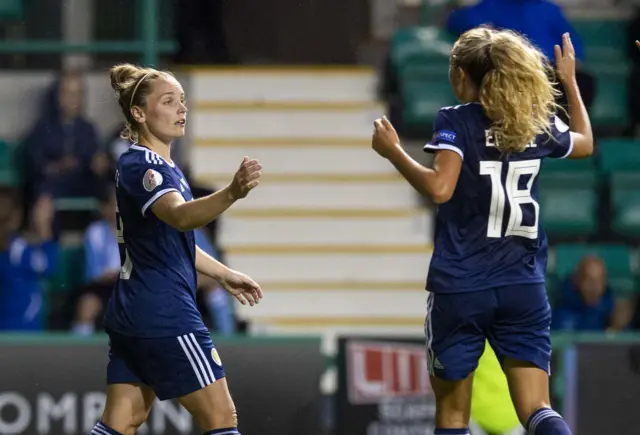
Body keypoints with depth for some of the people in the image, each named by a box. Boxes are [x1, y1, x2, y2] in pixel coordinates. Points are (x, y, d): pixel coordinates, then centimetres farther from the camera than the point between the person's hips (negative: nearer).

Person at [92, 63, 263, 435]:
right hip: (164, 314, -10)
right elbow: (181, 216, -37)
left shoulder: (162, 166, 15)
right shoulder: (140, 166, -16)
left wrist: (223, 275, 34)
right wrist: (232, 193, -54)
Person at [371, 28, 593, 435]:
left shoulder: (456, 121, -7)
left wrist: (393, 151, -10)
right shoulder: (538, 121, 7)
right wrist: (570, 80, 39)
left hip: (460, 287, -3)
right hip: (525, 289, 3)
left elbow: (440, 187, -23)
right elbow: (585, 143, 28)